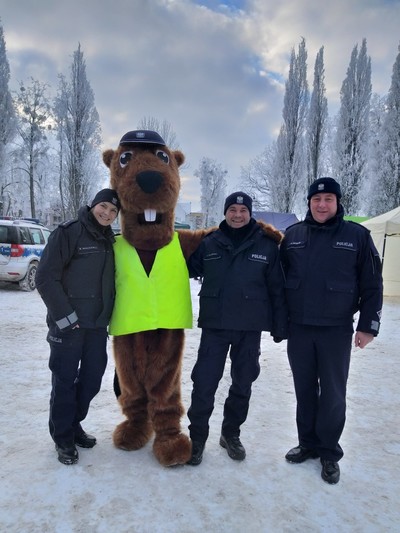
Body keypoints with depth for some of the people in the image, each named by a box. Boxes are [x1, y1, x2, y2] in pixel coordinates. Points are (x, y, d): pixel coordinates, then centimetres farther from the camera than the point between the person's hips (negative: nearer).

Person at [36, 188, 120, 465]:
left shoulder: (109, 240, 11)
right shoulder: (68, 233, -11)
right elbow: (45, 278, -14)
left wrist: (108, 316, 12)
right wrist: (66, 316, -15)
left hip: (98, 325, 7)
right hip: (69, 325, -6)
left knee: (92, 378, 14)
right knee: (65, 380, 4)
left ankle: (74, 424, 34)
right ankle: (63, 437, 22)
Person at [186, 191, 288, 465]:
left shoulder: (267, 245, -1)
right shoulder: (209, 243, 2)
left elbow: (277, 288, 1)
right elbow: (189, 269, 15)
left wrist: (280, 325, 0)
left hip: (250, 328, 0)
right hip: (214, 325, 0)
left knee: (242, 384, 13)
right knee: (204, 384, 1)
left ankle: (231, 434, 34)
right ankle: (197, 437, 21)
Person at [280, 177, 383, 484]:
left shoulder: (357, 236, -3)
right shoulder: (293, 236, 4)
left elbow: (372, 285, -1)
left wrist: (368, 325, -4)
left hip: (336, 330, -2)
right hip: (298, 329, 3)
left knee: (333, 393, 7)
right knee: (304, 390, 13)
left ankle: (330, 453, 24)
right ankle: (308, 443, 30)